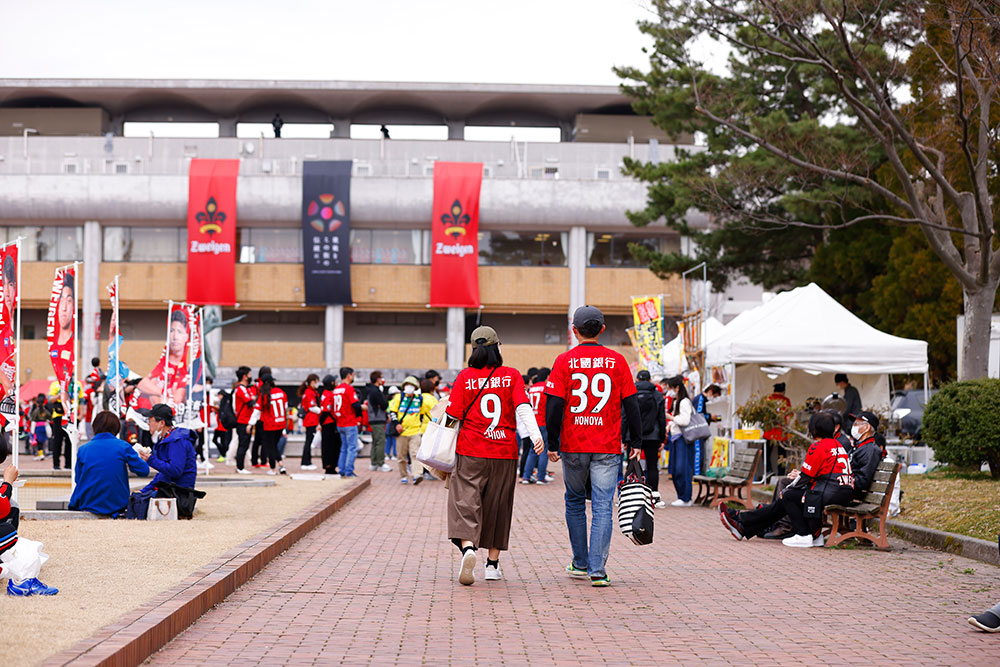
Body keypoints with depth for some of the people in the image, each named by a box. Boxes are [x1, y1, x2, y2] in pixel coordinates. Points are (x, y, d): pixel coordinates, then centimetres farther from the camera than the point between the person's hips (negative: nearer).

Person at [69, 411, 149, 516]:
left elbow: (78, 479, 6)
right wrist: (128, 464, 16)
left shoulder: (83, 449, -2)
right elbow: (144, 471, -3)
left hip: (88, 505, -1)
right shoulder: (123, 446, -7)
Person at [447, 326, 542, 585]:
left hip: (471, 451, -1)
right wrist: (536, 436, -18)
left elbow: (454, 416, -1)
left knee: (466, 501, -3)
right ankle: (492, 563, 19)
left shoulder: (465, 377, 0)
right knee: (497, 506, 13)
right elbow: (523, 409, -11)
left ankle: (468, 547, -30)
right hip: (505, 452, 1)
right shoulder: (512, 376, 2)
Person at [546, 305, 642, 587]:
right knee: (603, 507, -1)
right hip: (608, 448, 0)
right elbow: (630, 405, 1)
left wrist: (553, 444, 0)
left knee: (575, 502, 18)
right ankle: (597, 568, -10)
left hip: (573, 447, 1)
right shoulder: (617, 361, 1)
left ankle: (581, 563, 23)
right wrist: (636, 442, 8)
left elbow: (554, 404, -6)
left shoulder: (564, 361, -2)